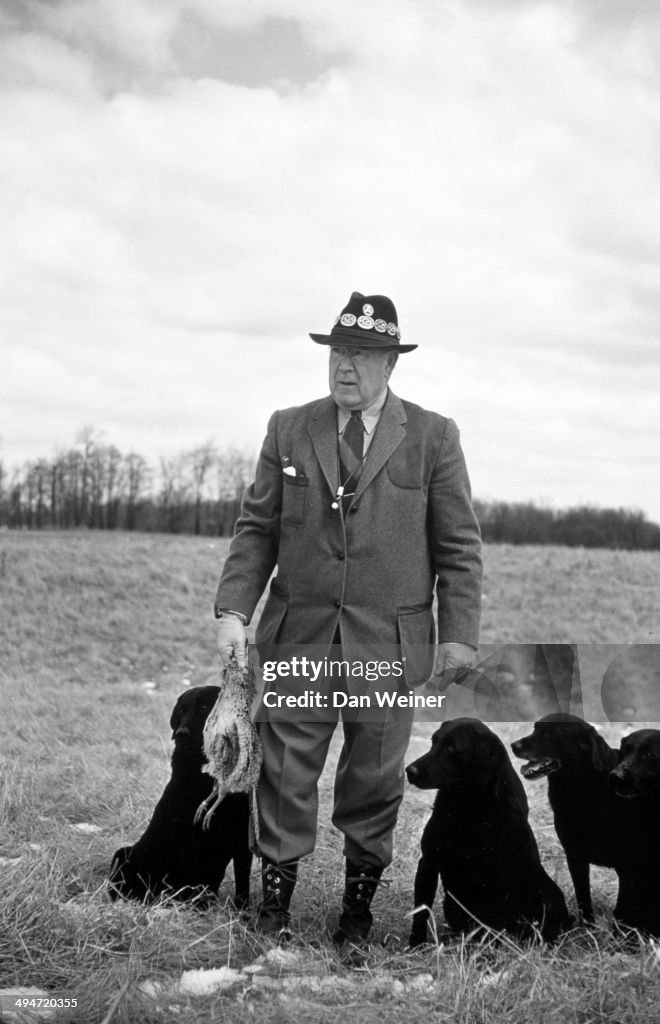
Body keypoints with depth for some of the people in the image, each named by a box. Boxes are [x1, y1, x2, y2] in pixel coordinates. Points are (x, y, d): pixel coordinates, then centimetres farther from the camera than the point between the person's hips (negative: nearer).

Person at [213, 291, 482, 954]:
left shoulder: (433, 438, 2)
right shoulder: (289, 430, 7)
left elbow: (458, 547, 2)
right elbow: (257, 529, 7)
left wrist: (459, 636, -4)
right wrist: (233, 610, -4)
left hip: (389, 644, -1)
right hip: (298, 638, 1)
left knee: (373, 781, 8)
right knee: (286, 775, 3)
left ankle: (357, 910, 23)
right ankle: (274, 905, 17)